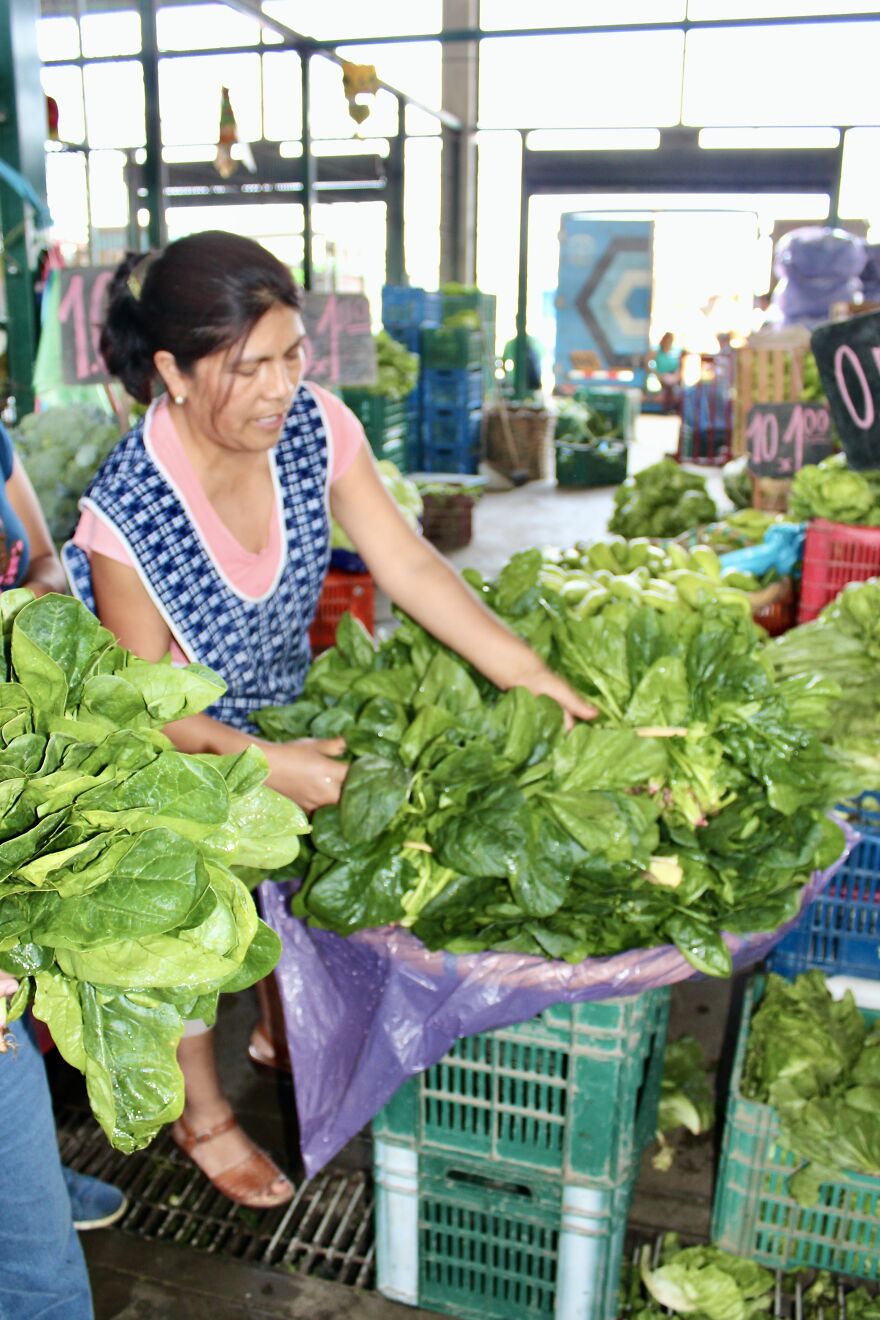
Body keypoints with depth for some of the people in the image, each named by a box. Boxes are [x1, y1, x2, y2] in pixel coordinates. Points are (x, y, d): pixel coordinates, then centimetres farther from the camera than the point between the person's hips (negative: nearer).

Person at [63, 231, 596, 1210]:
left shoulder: (314, 425, -22)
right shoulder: (124, 515, -34)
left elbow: (409, 566, -19)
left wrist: (534, 678, -23)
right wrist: (268, 764, -32)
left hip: (280, 717, 5)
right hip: (172, 753, -4)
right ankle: (202, 1113, 42)